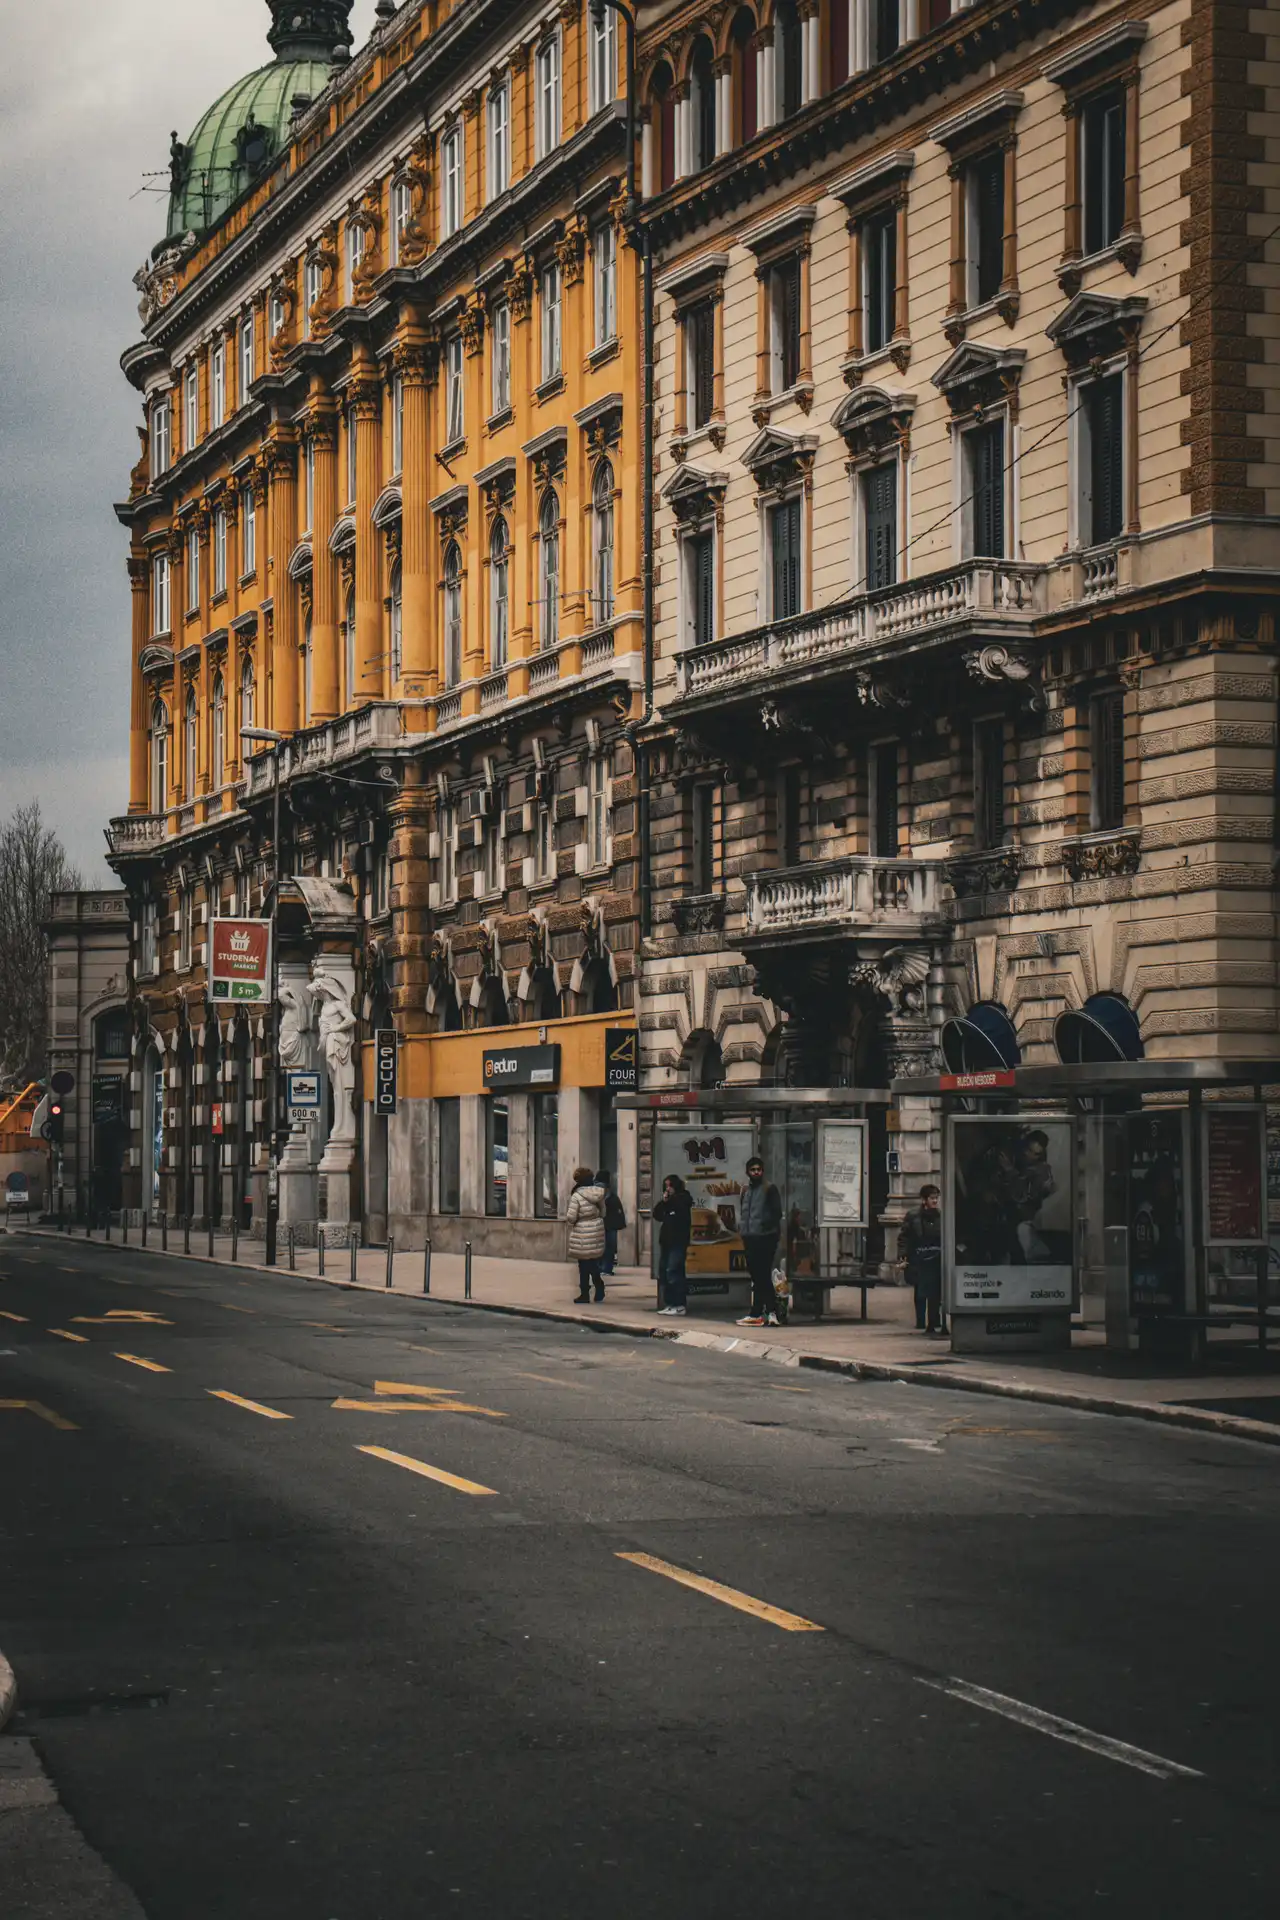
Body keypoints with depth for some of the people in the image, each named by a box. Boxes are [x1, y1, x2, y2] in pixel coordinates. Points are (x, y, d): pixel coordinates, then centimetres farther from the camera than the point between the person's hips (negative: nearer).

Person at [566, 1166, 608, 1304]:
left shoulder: (576, 1196, -15)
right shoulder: (598, 1194, 3)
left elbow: (571, 1217, -16)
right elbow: (603, 1212, 11)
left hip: (582, 1235, -5)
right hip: (597, 1232, 5)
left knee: (584, 1264, 3)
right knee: (594, 1263, 16)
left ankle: (585, 1294, 7)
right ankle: (599, 1290, 13)